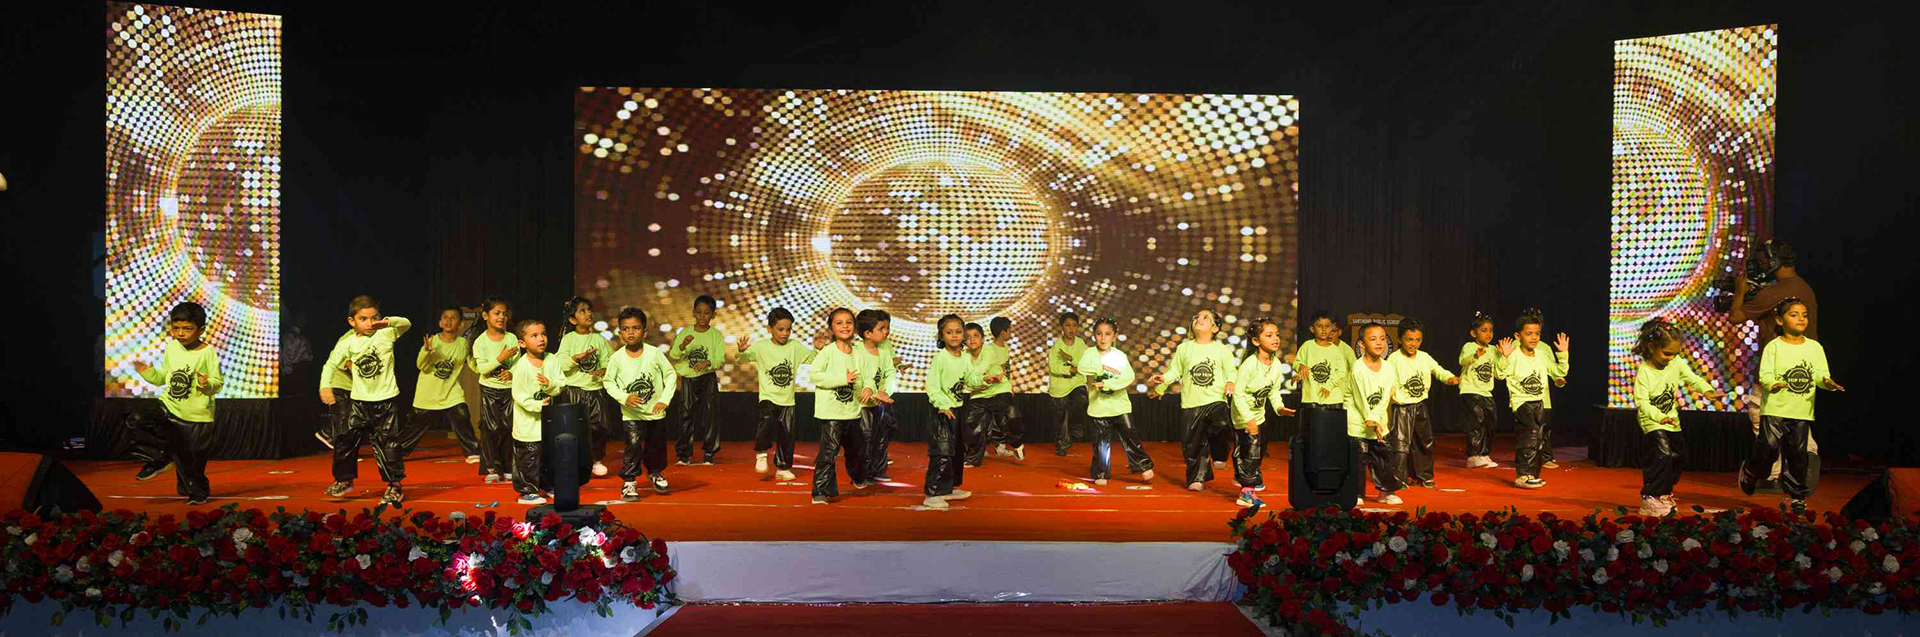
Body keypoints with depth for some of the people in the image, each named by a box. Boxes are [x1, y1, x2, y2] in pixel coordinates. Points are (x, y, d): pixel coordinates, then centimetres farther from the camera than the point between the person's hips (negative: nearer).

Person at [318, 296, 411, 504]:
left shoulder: (386, 334, -5)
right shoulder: (348, 344, 1)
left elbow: (406, 324, -12)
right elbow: (330, 364, 5)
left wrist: (389, 322, -32)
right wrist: (325, 386, -10)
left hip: (387, 400, -3)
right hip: (360, 401, 3)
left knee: (388, 444, -3)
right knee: (345, 439, 8)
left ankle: (395, 486, 9)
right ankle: (344, 481, 28)